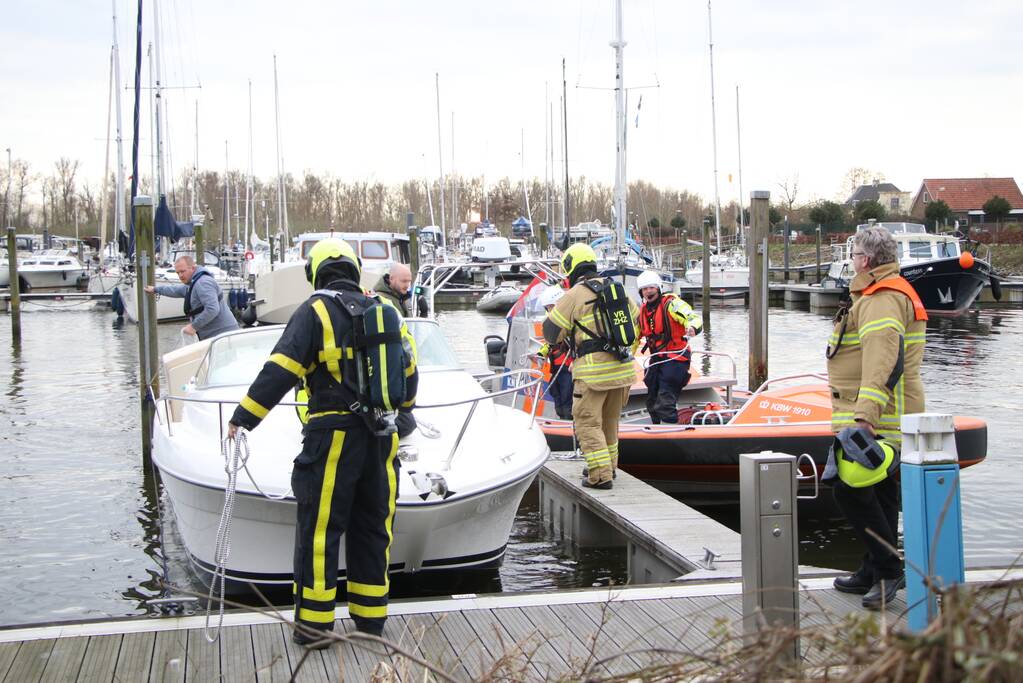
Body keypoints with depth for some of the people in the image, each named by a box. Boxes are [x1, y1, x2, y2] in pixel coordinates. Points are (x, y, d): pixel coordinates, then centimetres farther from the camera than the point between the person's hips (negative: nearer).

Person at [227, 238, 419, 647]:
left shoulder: (315, 311, -5)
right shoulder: (385, 311, 12)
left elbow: (280, 370, -14)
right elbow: (408, 372, 19)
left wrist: (244, 418, -12)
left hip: (333, 437, -5)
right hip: (381, 439, 6)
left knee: (318, 530, 0)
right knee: (373, 527, 14)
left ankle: (313, 623, 1)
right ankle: (370, 616, 20)